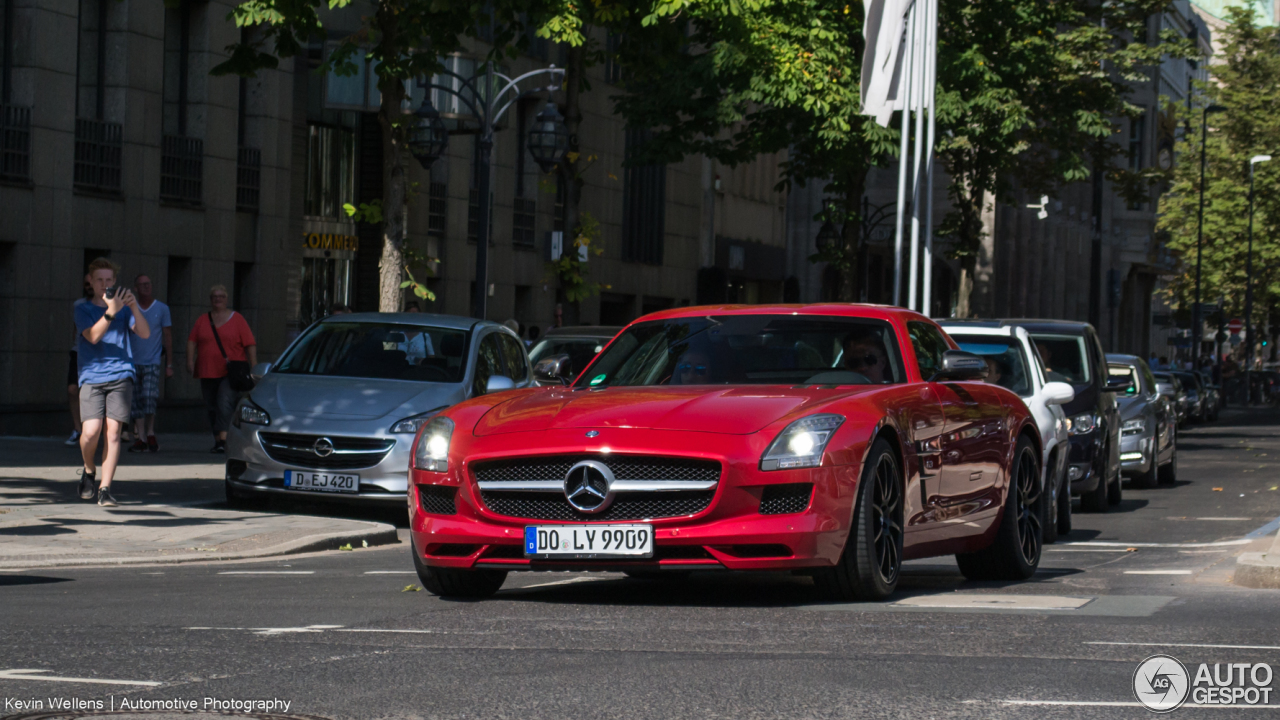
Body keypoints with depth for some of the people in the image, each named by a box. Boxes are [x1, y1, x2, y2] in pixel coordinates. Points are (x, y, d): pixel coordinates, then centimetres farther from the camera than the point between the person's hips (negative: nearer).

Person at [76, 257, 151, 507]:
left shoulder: (124, 308, 16)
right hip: (92, 376, -1)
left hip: (120, 376, 1)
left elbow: (145, 334, 2)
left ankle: (105, 488, -6)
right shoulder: (84, 309, 10)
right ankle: (89, 471, 14)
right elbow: (93, 335, -9)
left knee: (113, 430, -9)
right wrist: (110, 312, -21)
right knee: (91, 431, -15)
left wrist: (134, 307, -13)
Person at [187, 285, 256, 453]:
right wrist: (190, 360, -6)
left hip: (231, 373, -5)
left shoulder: (236, 319, 5)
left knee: (224, 404, -21)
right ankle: (217, 441, 17)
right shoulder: (202, 320, 15)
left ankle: (223, 440, -28)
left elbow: (250, 344, 2)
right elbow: (192, 340, 10)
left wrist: (254, 366, -6)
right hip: (208, 373, 5)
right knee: (212, 408, 7)